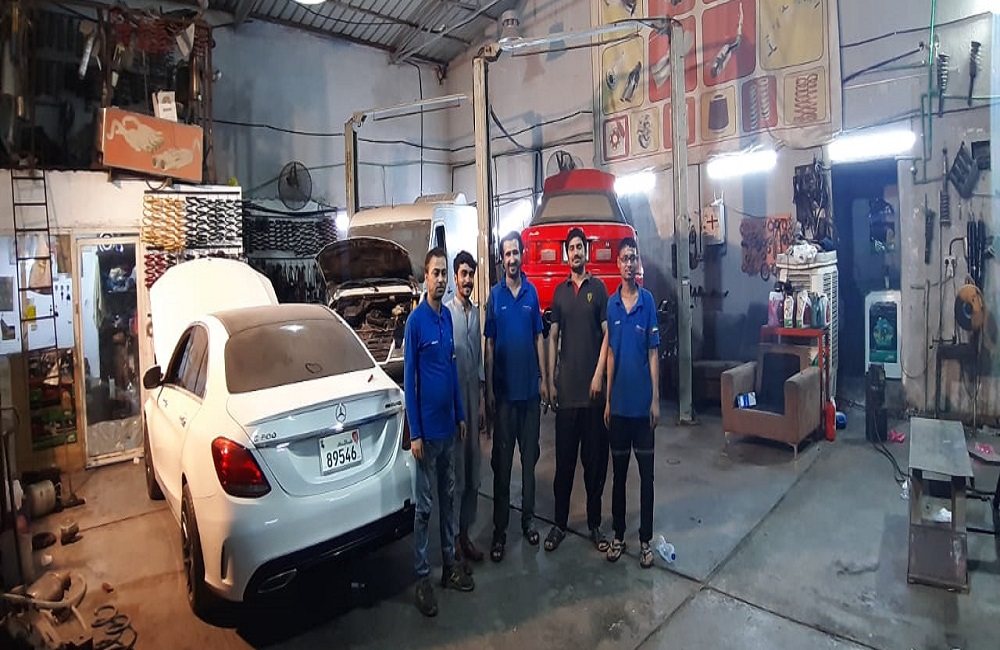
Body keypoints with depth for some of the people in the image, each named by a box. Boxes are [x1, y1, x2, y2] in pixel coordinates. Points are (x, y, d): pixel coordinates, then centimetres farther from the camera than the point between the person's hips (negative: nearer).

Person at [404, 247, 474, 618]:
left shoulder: (448, 317, 7)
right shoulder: (416, 320, -13)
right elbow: (409, 380, -13)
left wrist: (460, 414, 13)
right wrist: (415, 433, -15)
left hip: (449, 425, 7)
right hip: (427, 429, -6)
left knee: (449, 497, 17)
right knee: (425, 506, 5)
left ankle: (450, 564, 32)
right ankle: (422, 576, 20)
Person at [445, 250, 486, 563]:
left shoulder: (477, 313, 11)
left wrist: (481, 400, 13)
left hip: (473, 396, 7)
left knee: (473, 471, 13)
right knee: (455, 472, 1)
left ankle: (466, 533, 26)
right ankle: (454, 537, 15)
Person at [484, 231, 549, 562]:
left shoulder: (532, 292, 5)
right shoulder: (495, 294, -1)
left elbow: (539, 338, 9)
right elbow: (489, 344, -1)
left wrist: (544, 379, 5)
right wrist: (489, 388, -5)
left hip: (530, 389, 2)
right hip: (504, 391, -2)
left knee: (530, 457, 13)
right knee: (502, 462, 4)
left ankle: (528, 519, 28)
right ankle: (500, 529, 15)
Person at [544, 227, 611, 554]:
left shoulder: (598, 288, 3)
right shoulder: (559, 291, 11)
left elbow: (607, 334, -1)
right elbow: (553, 337, 10)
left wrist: (599, 375, -9)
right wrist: (550, 380, 4)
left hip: (593, 388, -2)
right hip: (566, 389, 2)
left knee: (595, 459, 7)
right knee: (564, 459, 8)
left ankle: (594, 524, 21)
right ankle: (559, 523, 20)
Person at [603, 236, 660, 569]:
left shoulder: (648, 301, -3)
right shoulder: (611, 304, 4)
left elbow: (653, 353, -2)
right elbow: (610, 353, 6)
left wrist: (656, 399, -5)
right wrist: (607, 399, 5)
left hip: (643, 401, -2)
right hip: (619, 401, 2)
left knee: (646, 472, 8)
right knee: (619, 470, 12)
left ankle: (645, 540, 21)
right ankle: (618, 535, 26)